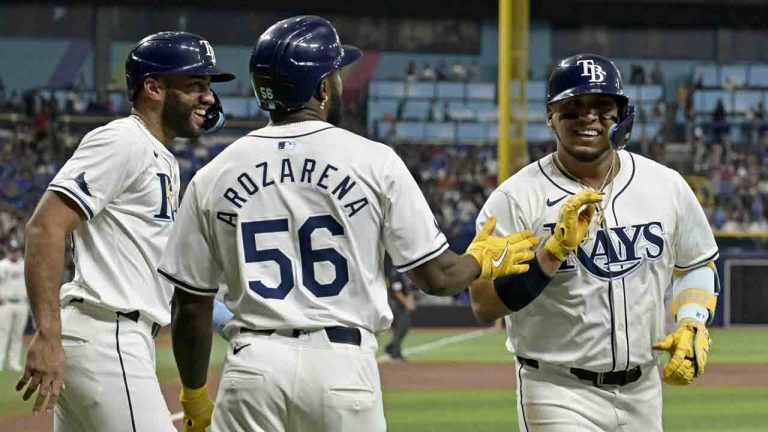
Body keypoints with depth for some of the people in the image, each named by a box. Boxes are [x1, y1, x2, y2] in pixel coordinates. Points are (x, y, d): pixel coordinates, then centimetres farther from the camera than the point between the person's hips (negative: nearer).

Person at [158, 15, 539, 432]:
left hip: (253, 365, 1)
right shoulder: (374, 162, 0)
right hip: (344, 366, -1)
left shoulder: (213, 177, 5)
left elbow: (190, 305, 8)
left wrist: (194, 394, 21)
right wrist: (482, 260, 25)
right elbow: (437, 275, 3)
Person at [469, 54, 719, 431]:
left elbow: (697, 266, 18)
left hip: (642, 393, 5)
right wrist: (555, 250, -24)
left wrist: (692, 327, 0)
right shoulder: (516, 198, -9)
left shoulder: (666, 185, 4)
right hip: (560, 396, -5)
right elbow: (483, 305, -15)